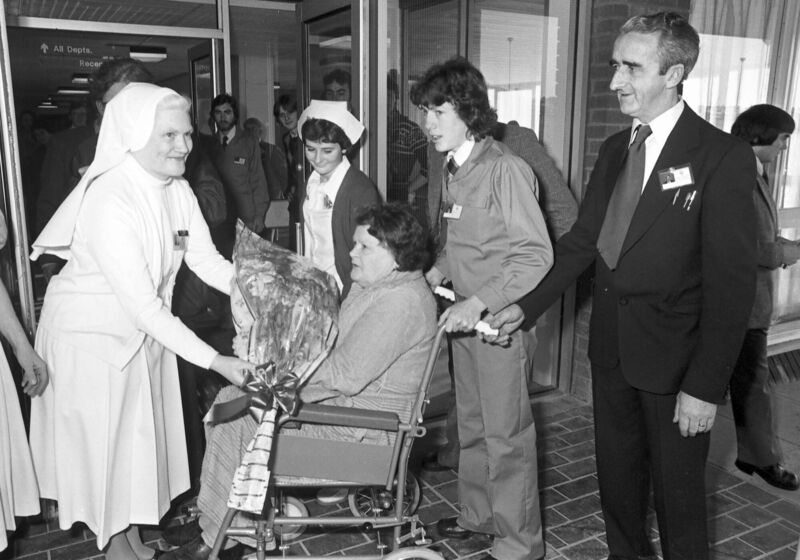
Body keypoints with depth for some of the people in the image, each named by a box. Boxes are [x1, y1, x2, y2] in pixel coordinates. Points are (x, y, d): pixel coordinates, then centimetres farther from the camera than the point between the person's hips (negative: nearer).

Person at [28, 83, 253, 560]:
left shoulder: (178, 189, -8)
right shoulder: (108, 201, -32)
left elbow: (207, 260, -6)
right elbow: (141, 304, -33)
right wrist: (214, 360, -33)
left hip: (144, 332, 7)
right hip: (92, 336, -7)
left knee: (140, 435, 19)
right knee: (102, 439, 12)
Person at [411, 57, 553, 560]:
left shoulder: (505, 169, -17)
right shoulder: (455, 169, 9)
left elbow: (537, 254, -20)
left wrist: (480, 302, -26)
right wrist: (437, 272, 4)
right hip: (464, 316, 8)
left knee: (507, 436, 4)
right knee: (472, 426, 20)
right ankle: (478, 514, 38)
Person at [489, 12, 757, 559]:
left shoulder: (723, 157, -13)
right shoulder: (615, 148, 6)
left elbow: (732, 282, -15)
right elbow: (582, 239, 10)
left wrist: (707, 387, -17)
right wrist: (528, 305, 1)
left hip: (674, 355, -6)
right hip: (611, 345, 6)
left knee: (677, 489, 10)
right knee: (616, 475, 20)